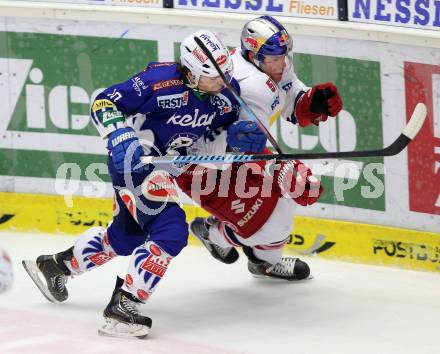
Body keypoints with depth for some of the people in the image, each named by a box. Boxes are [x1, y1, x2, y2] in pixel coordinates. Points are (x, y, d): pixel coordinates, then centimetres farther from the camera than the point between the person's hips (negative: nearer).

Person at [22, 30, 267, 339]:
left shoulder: (227, 91, -6)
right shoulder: (161, 80, -26)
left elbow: (225, 127, 9)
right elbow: (104, 103, -20)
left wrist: (243, 132, -13)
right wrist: (121, 138, -33)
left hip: (162, 167, 9)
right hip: (133, 160, -9)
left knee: (126, 237, 22)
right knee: (170, 231, -21)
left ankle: (53, 266, 41)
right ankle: (123, 307, -17)